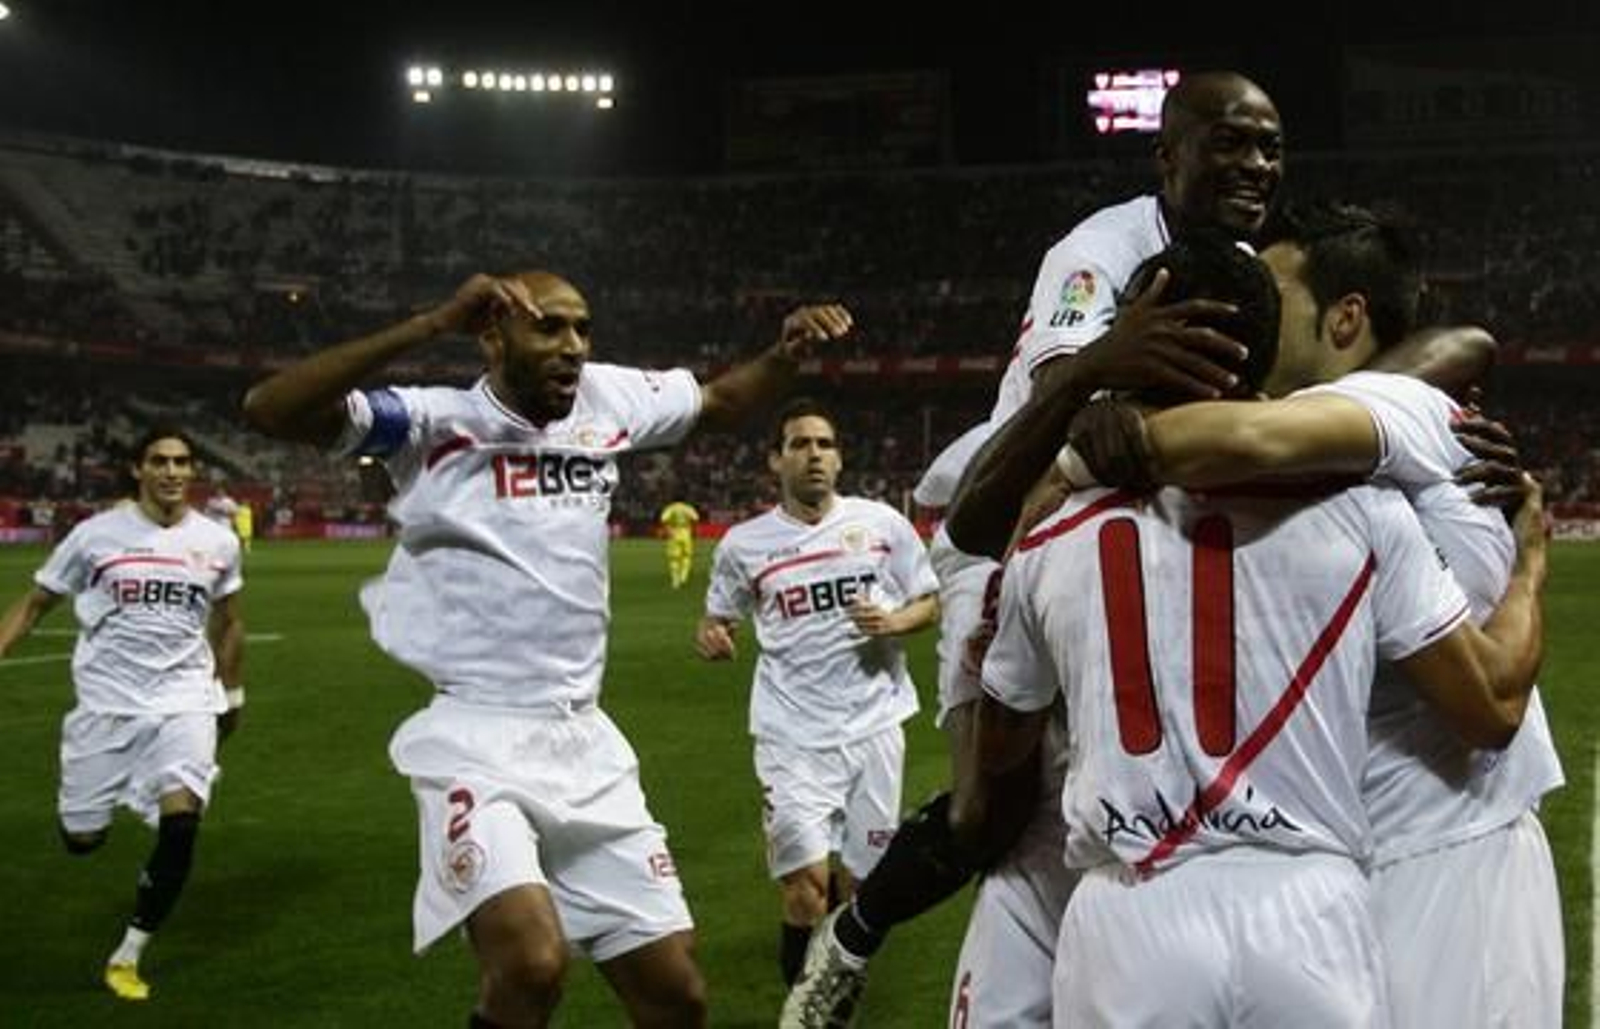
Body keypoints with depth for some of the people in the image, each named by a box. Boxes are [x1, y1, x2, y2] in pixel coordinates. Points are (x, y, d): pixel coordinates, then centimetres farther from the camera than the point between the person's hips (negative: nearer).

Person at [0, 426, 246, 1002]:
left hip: (184, 704, 1)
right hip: (106, 705, 0)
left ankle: (128, 956, 1)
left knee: (181, 822, -19)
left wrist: (232, 693, 24)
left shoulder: (218, 542, 2)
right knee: (82, 841, 6)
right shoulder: (97, 534, -5)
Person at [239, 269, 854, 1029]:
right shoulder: (432, 422, -9)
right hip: (474, 742, -6)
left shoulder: (607, 401, 6)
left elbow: (723, 402, 24)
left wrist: (789, 352, 3)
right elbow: (267, 410, -22)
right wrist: (432, 325, -29)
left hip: (585, 744, 6)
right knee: (533, 965, -30)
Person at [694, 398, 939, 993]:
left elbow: (930, 603, 10)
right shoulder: (743, 543, 2)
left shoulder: (882, 522, 3)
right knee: (807, 884, -11)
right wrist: (711, 638, -10)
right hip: (792, 734, -1)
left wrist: (893, 622, -11)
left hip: (873, 725, 2)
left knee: (857, 883, 8)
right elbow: (718, 617, 13)